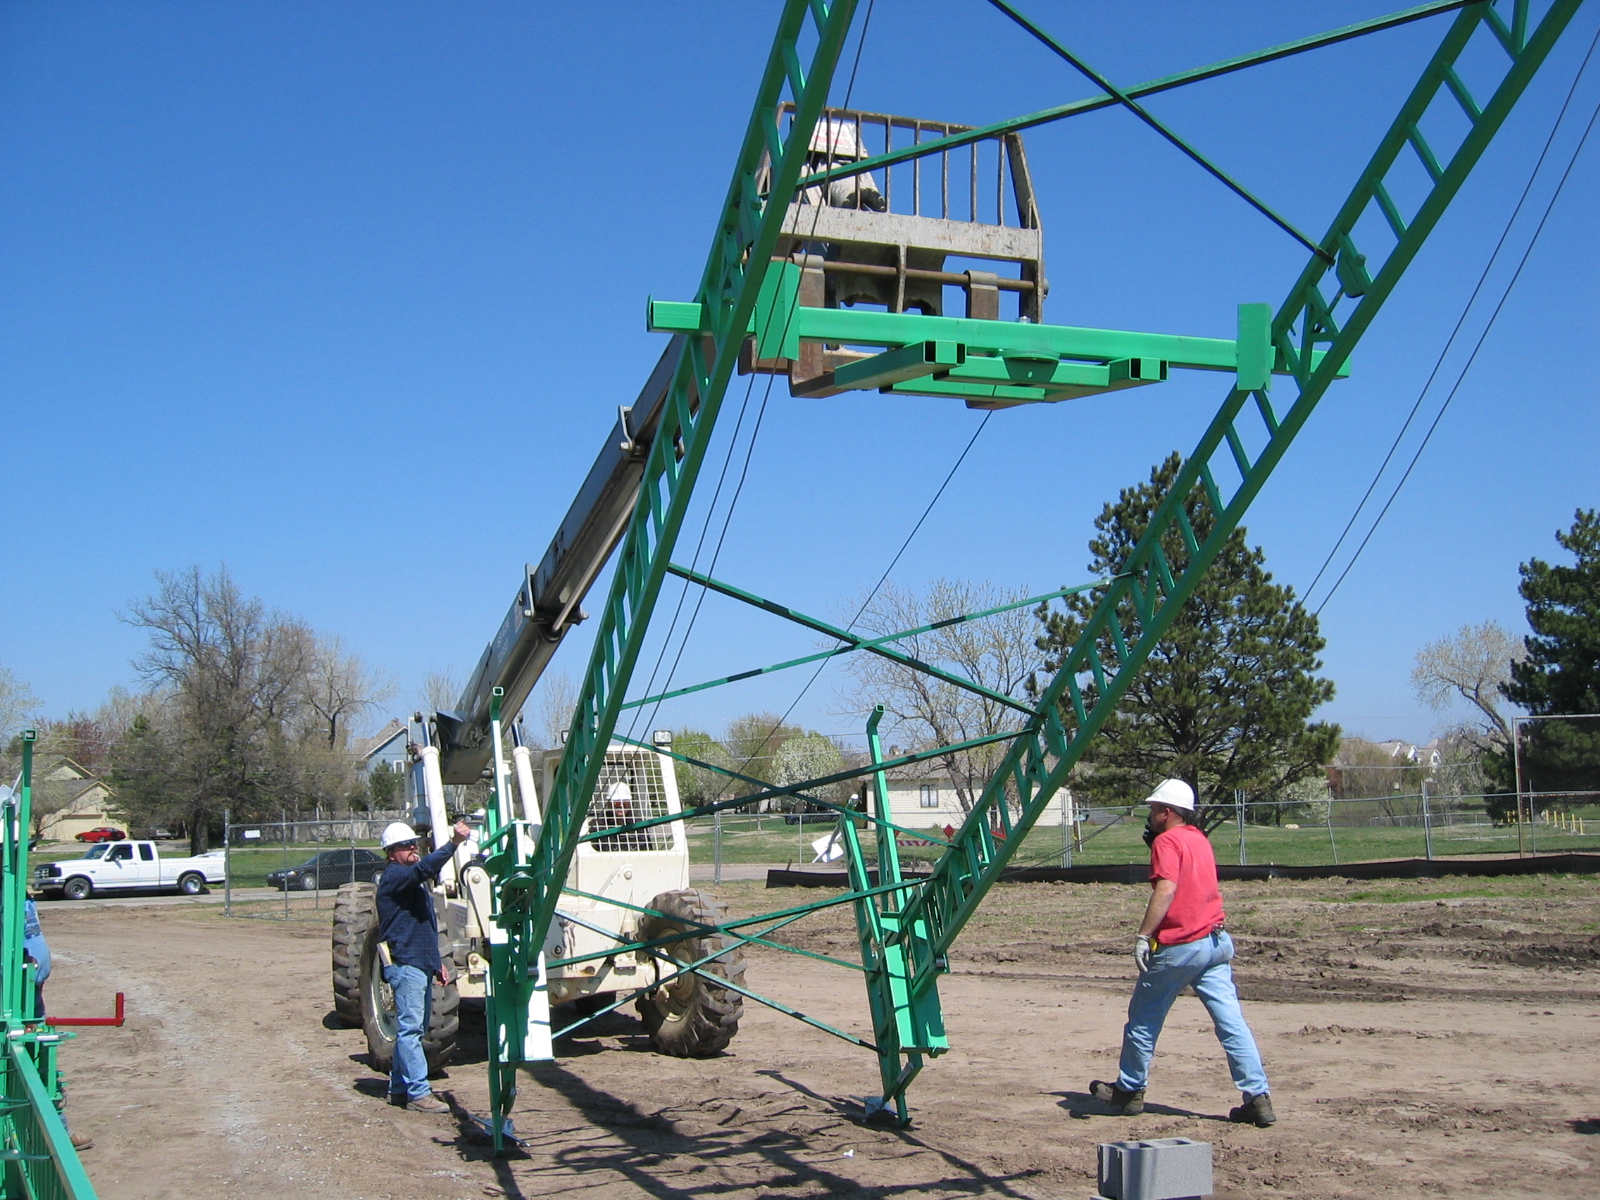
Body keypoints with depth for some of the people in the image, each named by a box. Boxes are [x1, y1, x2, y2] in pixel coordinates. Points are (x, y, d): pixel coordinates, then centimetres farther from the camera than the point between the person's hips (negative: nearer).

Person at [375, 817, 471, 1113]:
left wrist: (438, 962, 23)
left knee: (413, 1029, 12)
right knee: (410, 1028, -9)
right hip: (405, 964, -10)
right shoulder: (394, 877, -9)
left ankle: (399, 1089, 19)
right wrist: (454, 842, -40)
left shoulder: (414, 882, 22)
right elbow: (425, 868, -30)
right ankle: (418, 1093, -10)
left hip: (421, 964, 10)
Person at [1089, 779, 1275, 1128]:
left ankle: (1129, 1091, 21)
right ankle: (1258, 1097, -4)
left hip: (1177, 948, -7)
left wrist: (1143, 935, -24)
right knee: (1231, 1022, 2)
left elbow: (1166, 890, -23)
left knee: (1143, 1020, 9)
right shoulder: (1200, 840, 16)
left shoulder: (1167, 841, -10)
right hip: (1216, 942, 8)